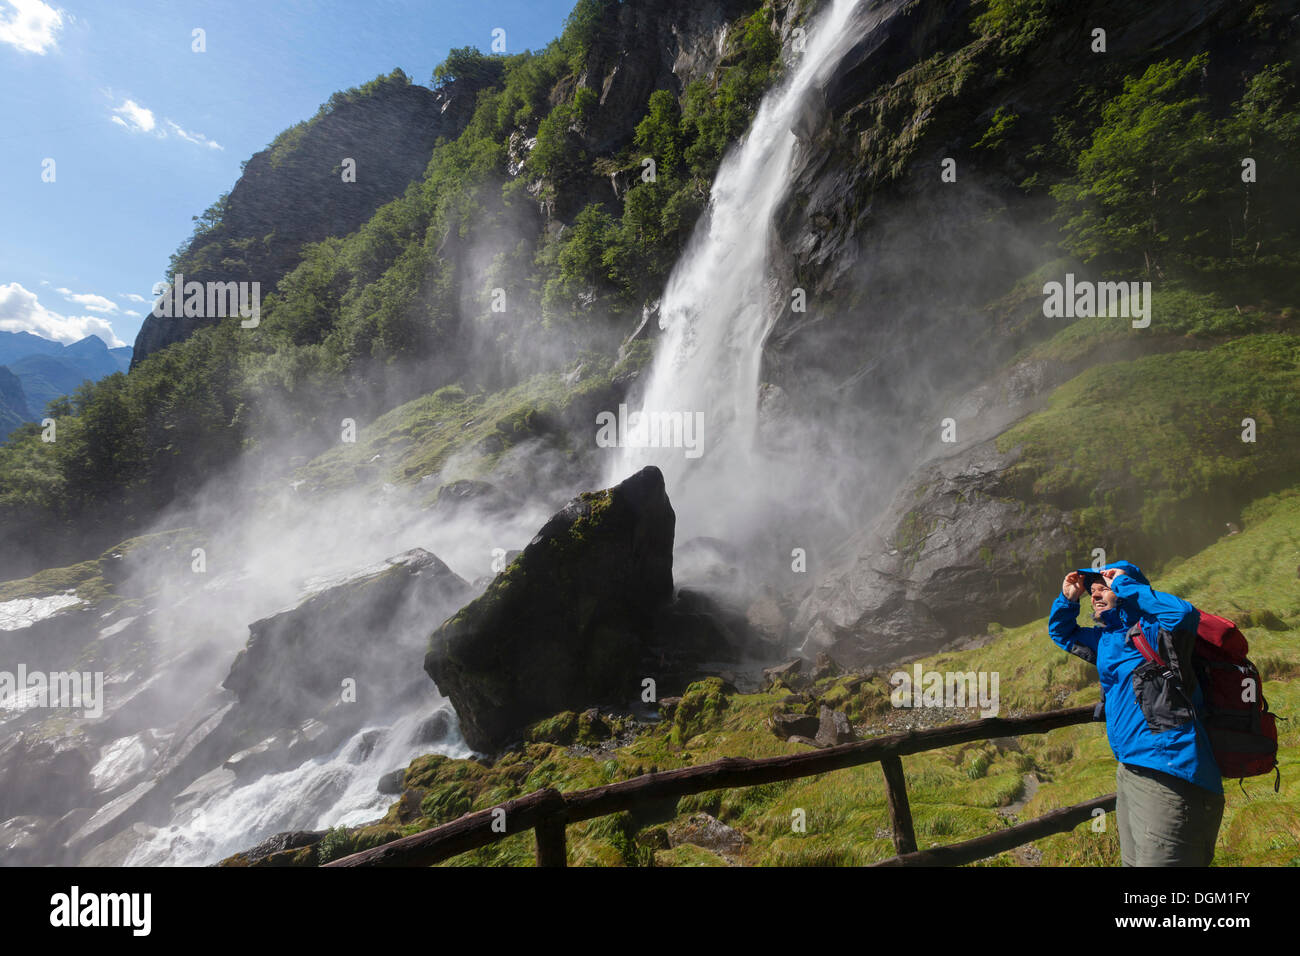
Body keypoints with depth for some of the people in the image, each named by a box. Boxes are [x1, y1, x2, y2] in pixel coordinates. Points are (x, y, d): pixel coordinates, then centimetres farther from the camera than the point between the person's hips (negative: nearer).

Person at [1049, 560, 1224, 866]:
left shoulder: (1149, 633, -10)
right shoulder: (1105, 639, 16)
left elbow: (1184, 613, -32)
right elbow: (1061, 633, 33)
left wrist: (1124, 584, -21)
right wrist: (1068, 599, 13)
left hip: (1168, 780, -10)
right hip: (1129, 772, 10)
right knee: (1133, 861, 20)